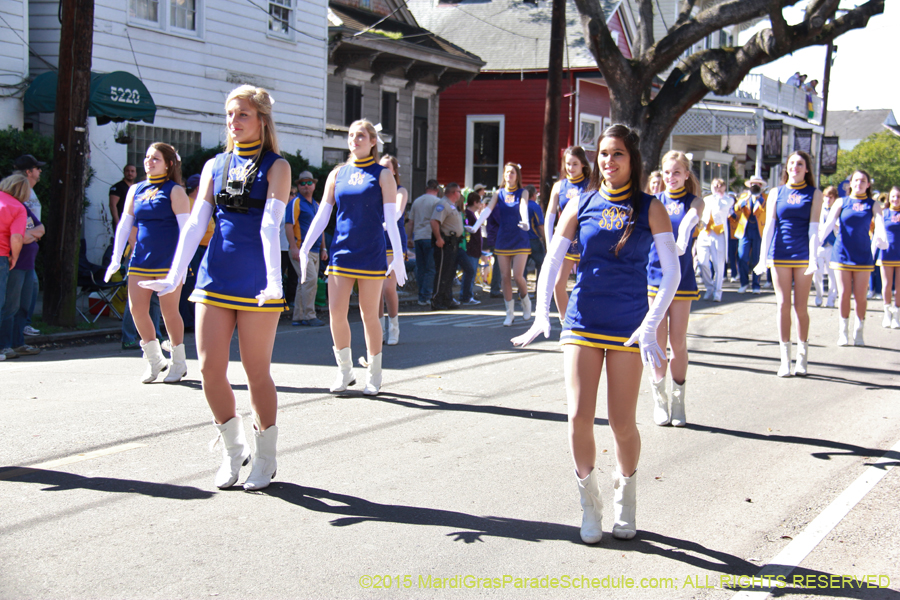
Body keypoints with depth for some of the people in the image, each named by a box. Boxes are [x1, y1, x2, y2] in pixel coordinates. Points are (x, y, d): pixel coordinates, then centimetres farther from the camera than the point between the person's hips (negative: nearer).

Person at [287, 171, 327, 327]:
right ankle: (309, 316, -13)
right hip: (301, 250, -8)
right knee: (310, 279, -17)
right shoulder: (295, 203, -5)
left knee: (304, 283, 8)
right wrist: (294, 248, -20)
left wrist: (323, 249, 20)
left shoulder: (316, 205, 20)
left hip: (315, 251, 8)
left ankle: (298, 317, 12)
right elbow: (288, 226, -12)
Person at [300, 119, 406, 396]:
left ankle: (373, 376, 15)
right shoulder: (338, 174, 10)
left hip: (371, 254, -3)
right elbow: (322, 215, 10)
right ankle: (344, 371, 13)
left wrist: (397, 254, -12)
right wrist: (304, 248, 3)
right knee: (336, 311, -4)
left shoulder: (382, 175, 1)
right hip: (341, 251, 3)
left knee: (369, 315, 2)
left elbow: (390, 218, -4)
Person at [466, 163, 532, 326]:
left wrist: (525, 222, -42)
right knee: (505, 277, 0)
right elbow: (488, 210, -8)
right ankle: (510, 313, 9)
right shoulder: (499, 194, 6)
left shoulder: (522, 193, 1)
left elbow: (523, 207, -20)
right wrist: (475, 226, -25)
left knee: (517, 276, -10)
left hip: (520, 240, -3)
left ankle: (525, 300, 19)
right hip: (503, 240, 3)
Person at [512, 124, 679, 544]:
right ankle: (589, 503, 14)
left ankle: (625, 499, 27)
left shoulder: (649, 209, 0)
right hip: (582, 322, 1)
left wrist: (650, 327, -16)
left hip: (628, 328, -1)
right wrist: (542, 315, -11)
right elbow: (551, 262, 3)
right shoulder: (581, 205, 5)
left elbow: (672, 272, -6)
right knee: (579, 418, -8)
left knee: (622, 424, 0)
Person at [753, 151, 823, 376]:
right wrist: (763, 258, -3)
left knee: (801, 307, 2)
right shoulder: (776, 193, 7)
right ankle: (785, 359, 4)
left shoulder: (814, 194, 4)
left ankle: (802, 358, 12)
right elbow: (769, 226, 5)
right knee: (783, 305, 0)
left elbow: (814, 228, -3)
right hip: (780, 254, 1)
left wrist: (813, 259, -11)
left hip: (803, 255, -1)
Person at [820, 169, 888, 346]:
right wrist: (818, 240, -25)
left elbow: (880, 223, -13)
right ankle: (843, 333, 7)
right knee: (844, 294, 0)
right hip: (842, 253, 0)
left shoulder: (873, 205, 4)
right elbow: (829, 223, -8)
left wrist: (881, 238, -35)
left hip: (863, 256, 0)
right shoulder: (841, 202, 3)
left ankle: (859, 333, 12)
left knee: (860, 296, 2)